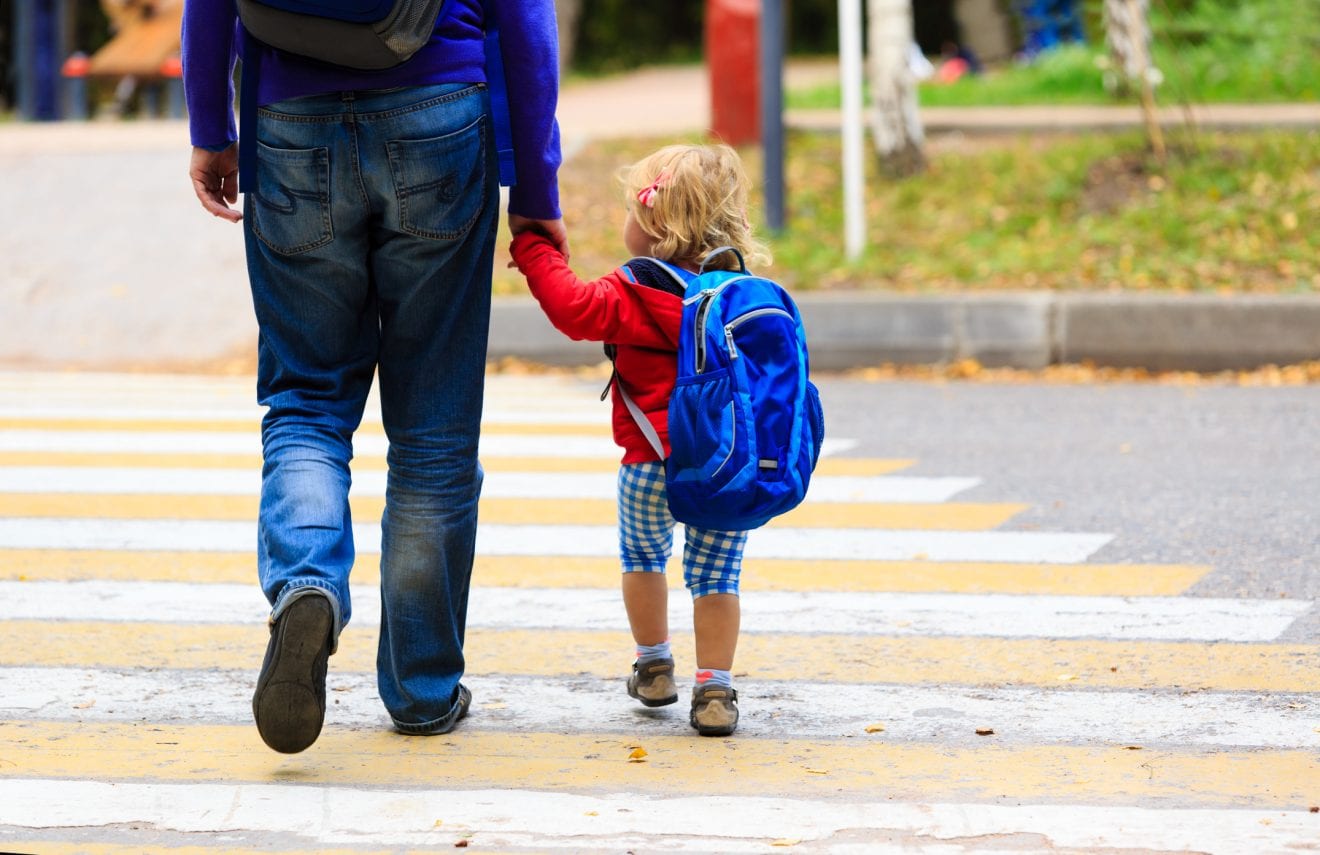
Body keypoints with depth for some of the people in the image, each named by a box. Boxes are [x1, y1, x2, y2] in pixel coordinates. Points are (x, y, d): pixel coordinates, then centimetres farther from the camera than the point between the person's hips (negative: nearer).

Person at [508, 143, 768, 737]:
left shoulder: (640, 292, -13)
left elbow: (576, 309, -22)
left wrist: (534, 250, -14)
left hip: (652, 463, -3)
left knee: (642, 555, 22)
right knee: (714, 573, 8)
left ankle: (654, 666, 31)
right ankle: (715, 690, 2)